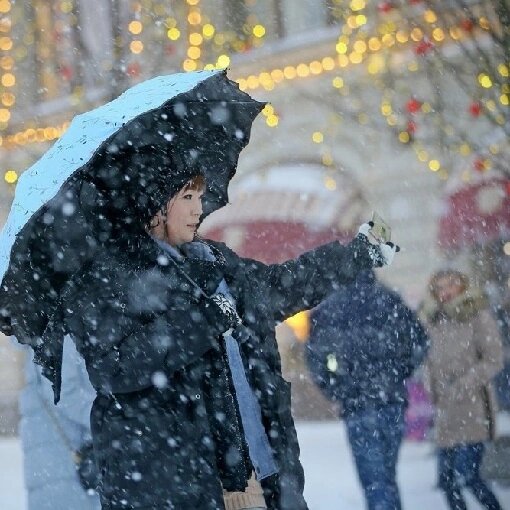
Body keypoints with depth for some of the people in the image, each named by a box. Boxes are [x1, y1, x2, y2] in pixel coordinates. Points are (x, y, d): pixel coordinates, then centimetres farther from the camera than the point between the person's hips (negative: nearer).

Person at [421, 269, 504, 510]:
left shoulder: (478, 316, -3)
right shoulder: (435, 322, 12)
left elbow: (494, 360, -8)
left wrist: (462, 386, -16)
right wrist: (434, 392, 6)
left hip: (474, 407, -6)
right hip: (446, 411, 6)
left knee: (466, 475, -16)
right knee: (447, 478, 5)